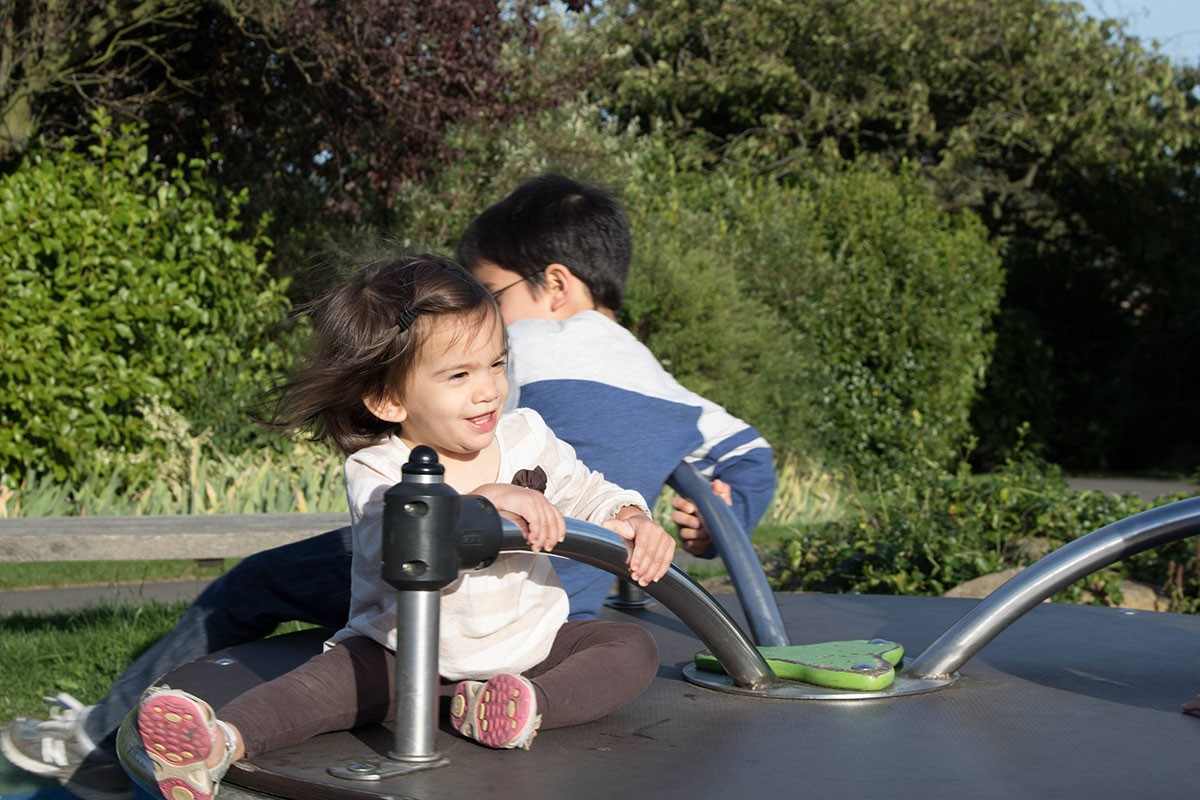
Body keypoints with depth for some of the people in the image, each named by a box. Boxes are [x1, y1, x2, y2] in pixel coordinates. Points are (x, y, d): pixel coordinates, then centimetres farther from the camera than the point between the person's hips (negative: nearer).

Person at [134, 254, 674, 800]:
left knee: (635, 648, -12)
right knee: (329, 680, -28)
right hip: (407, 657, -4)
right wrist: (484, 501, -50)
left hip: (528, 646, 4)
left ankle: (526, 706, -33)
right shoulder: (376, 473, -18)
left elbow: (589, 494, 9)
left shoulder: (525, 436, -4)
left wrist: (634, 522, -14)